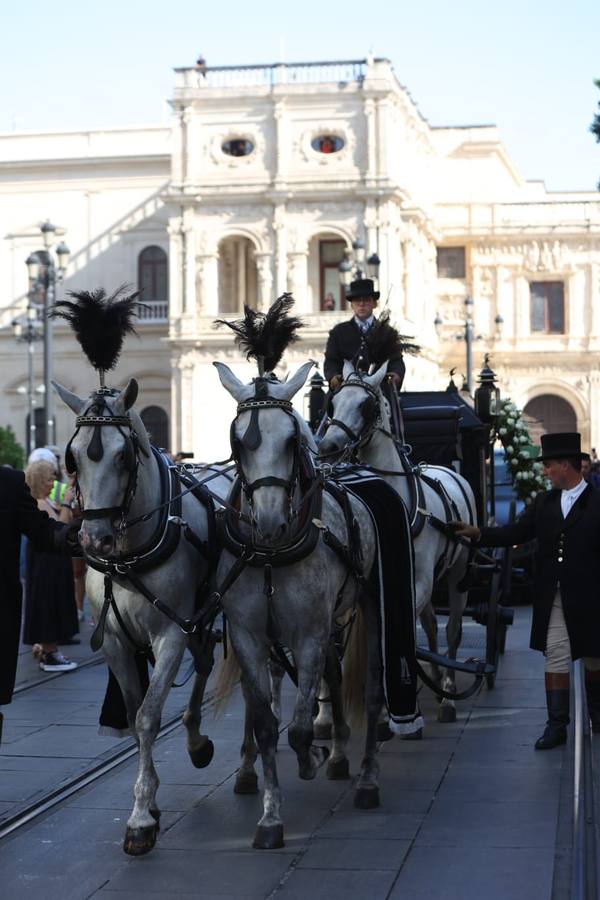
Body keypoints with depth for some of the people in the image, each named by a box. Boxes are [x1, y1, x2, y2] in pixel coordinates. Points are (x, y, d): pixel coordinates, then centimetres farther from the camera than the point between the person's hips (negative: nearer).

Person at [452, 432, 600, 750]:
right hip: (552, 599, 4)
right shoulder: (543, 503, 8)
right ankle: (556, 725, 5)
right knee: (555, 660, 2)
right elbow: (516, 533, 2)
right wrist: (479, 533, -10)